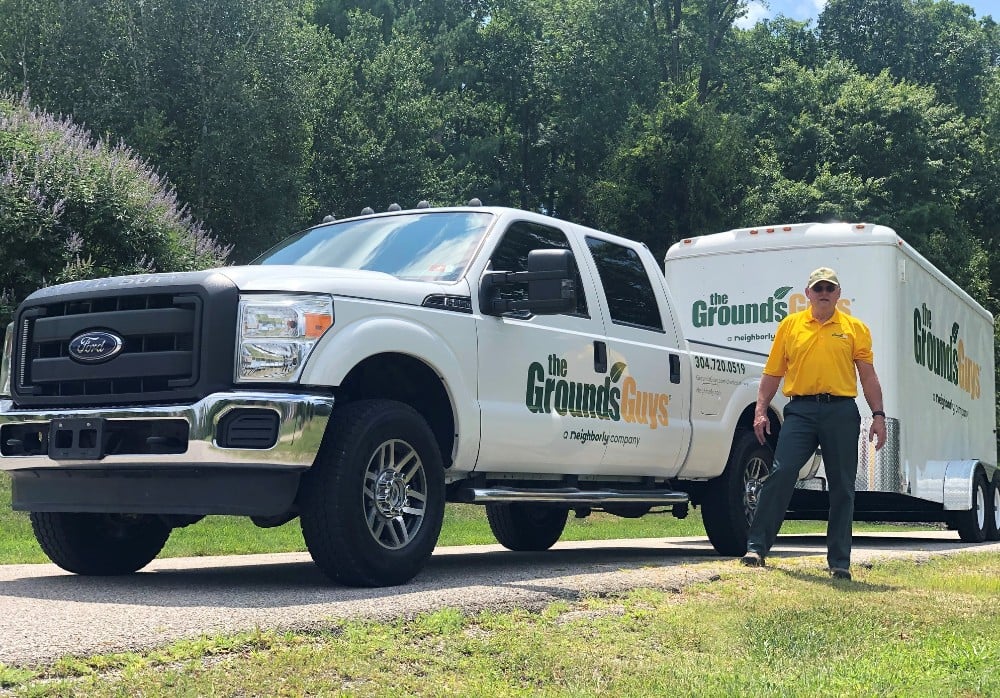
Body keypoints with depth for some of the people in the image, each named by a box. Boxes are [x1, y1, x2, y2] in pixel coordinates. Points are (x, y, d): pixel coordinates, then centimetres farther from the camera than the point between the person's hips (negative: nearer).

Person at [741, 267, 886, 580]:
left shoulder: (855, 328, 10)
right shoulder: (790, 325, 11)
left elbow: (868, 377, 8)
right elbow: (772, 372, 11)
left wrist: (878, 415, -1)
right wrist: (760, 410, 1)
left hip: (841, 412, 0)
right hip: (800, 410, 0)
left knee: (842, 487, 3)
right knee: (780, 474, -12)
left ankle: (839, 561, 11)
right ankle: (757, 546, -6)